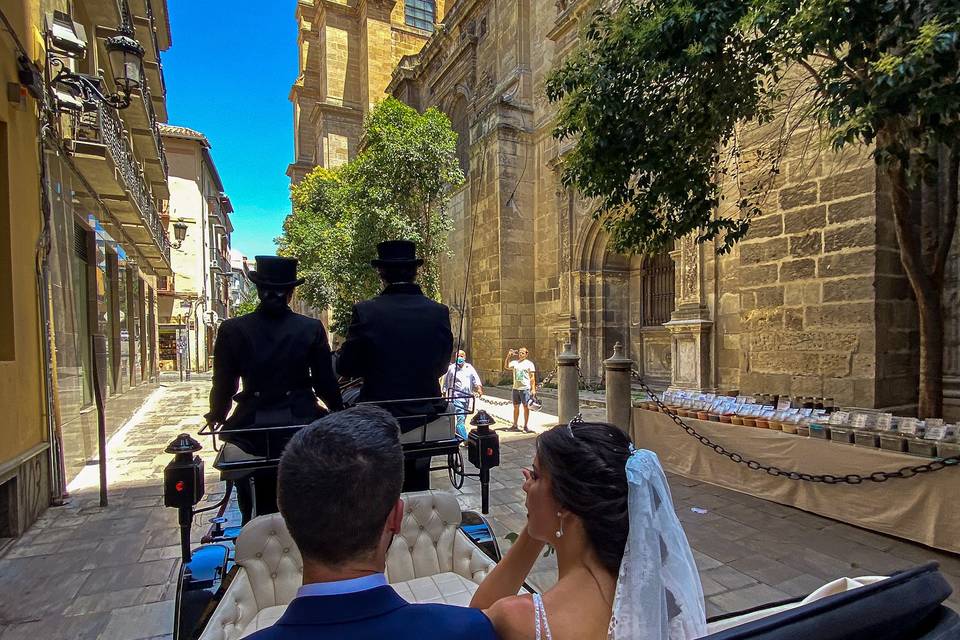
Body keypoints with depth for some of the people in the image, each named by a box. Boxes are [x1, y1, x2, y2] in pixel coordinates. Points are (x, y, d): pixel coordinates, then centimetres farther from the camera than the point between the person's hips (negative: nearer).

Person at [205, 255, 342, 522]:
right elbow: (325, 382, -2)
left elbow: (223, 385, 1)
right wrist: (339, 413, 15)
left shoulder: (232, 330, -5)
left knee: (262, 503, 16)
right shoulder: (312, 329, -7)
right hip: (300, 422, 0)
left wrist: (216, 416, 20)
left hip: (253, 427, 1)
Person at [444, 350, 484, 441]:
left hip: (467, 397, 5)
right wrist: (444, 395, 4)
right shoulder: (451, 368, 1)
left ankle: (458, 437, 27)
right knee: (461, 418, -13)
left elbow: (475, 378, -1)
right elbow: (446, 382, 6)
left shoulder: (469, 367, 10)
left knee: (463, 418, 12)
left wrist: (479, 388, -17)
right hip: (456, 396, -4)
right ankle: (464, 440, -13)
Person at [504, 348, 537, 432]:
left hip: (525, 388, -4)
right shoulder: (514, 362, 10)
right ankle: (515, 425, 18)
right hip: (515, 388, 4)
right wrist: (508, 356, -14)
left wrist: (533, 389, -8)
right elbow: (506, 367, -5)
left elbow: (532, 377, -1)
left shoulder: (529, 364, 1)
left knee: (526, 407, 1)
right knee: (516, 407, 10)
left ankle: (526, 426, 9)